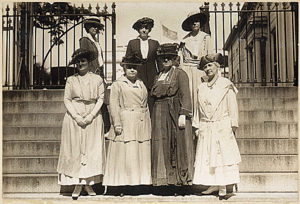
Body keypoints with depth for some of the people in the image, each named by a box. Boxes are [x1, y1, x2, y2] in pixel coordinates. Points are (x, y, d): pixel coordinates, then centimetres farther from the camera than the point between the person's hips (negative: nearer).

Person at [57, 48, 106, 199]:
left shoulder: (97, 79, 8)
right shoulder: (71, 80, 8)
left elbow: (100, 99, 3)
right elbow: (67, 100, 3)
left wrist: (91, 115, -10)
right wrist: (77, 117, -9)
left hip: (93, 118, 0)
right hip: (74, 117, 0)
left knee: (92, 150, -1)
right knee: (75, 150, -2)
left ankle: (89, 184, 7)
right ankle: (77, 184, 3)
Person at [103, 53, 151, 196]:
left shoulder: (141, 85, 18)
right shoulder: (118, 84, 1)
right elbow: (114, 105, -5)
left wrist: (148, 125, 14)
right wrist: (117, 124, -14)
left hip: (141, 124, 6)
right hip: (125, 124, -5)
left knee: (142, 156, 5)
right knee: (124, 156, -5)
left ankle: (138, 182, 13)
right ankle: (122, 186, 1)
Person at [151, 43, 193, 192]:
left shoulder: (180, 74, -1)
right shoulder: (159, 76, 19)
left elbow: (185, 96, -8)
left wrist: (183, 114, -17)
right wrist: (154, 117, 13)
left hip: (174, 113, -6)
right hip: (160, 115, 6)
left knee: (177, 145, -3)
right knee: (161, 145, 5)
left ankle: (181, 178, 5)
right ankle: (164, 179, 13)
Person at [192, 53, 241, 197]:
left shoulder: (226, 85, 0)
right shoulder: (201, 88, 12)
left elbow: (232, 107, 0)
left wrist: (233, 126, -5)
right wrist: (197, 127, 12)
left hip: (222, 127, -4)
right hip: (206, 128, 4)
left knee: (223, 154, -4)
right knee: (207, 156, 3)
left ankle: (223, 186, 1)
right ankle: (214, 184, 11)